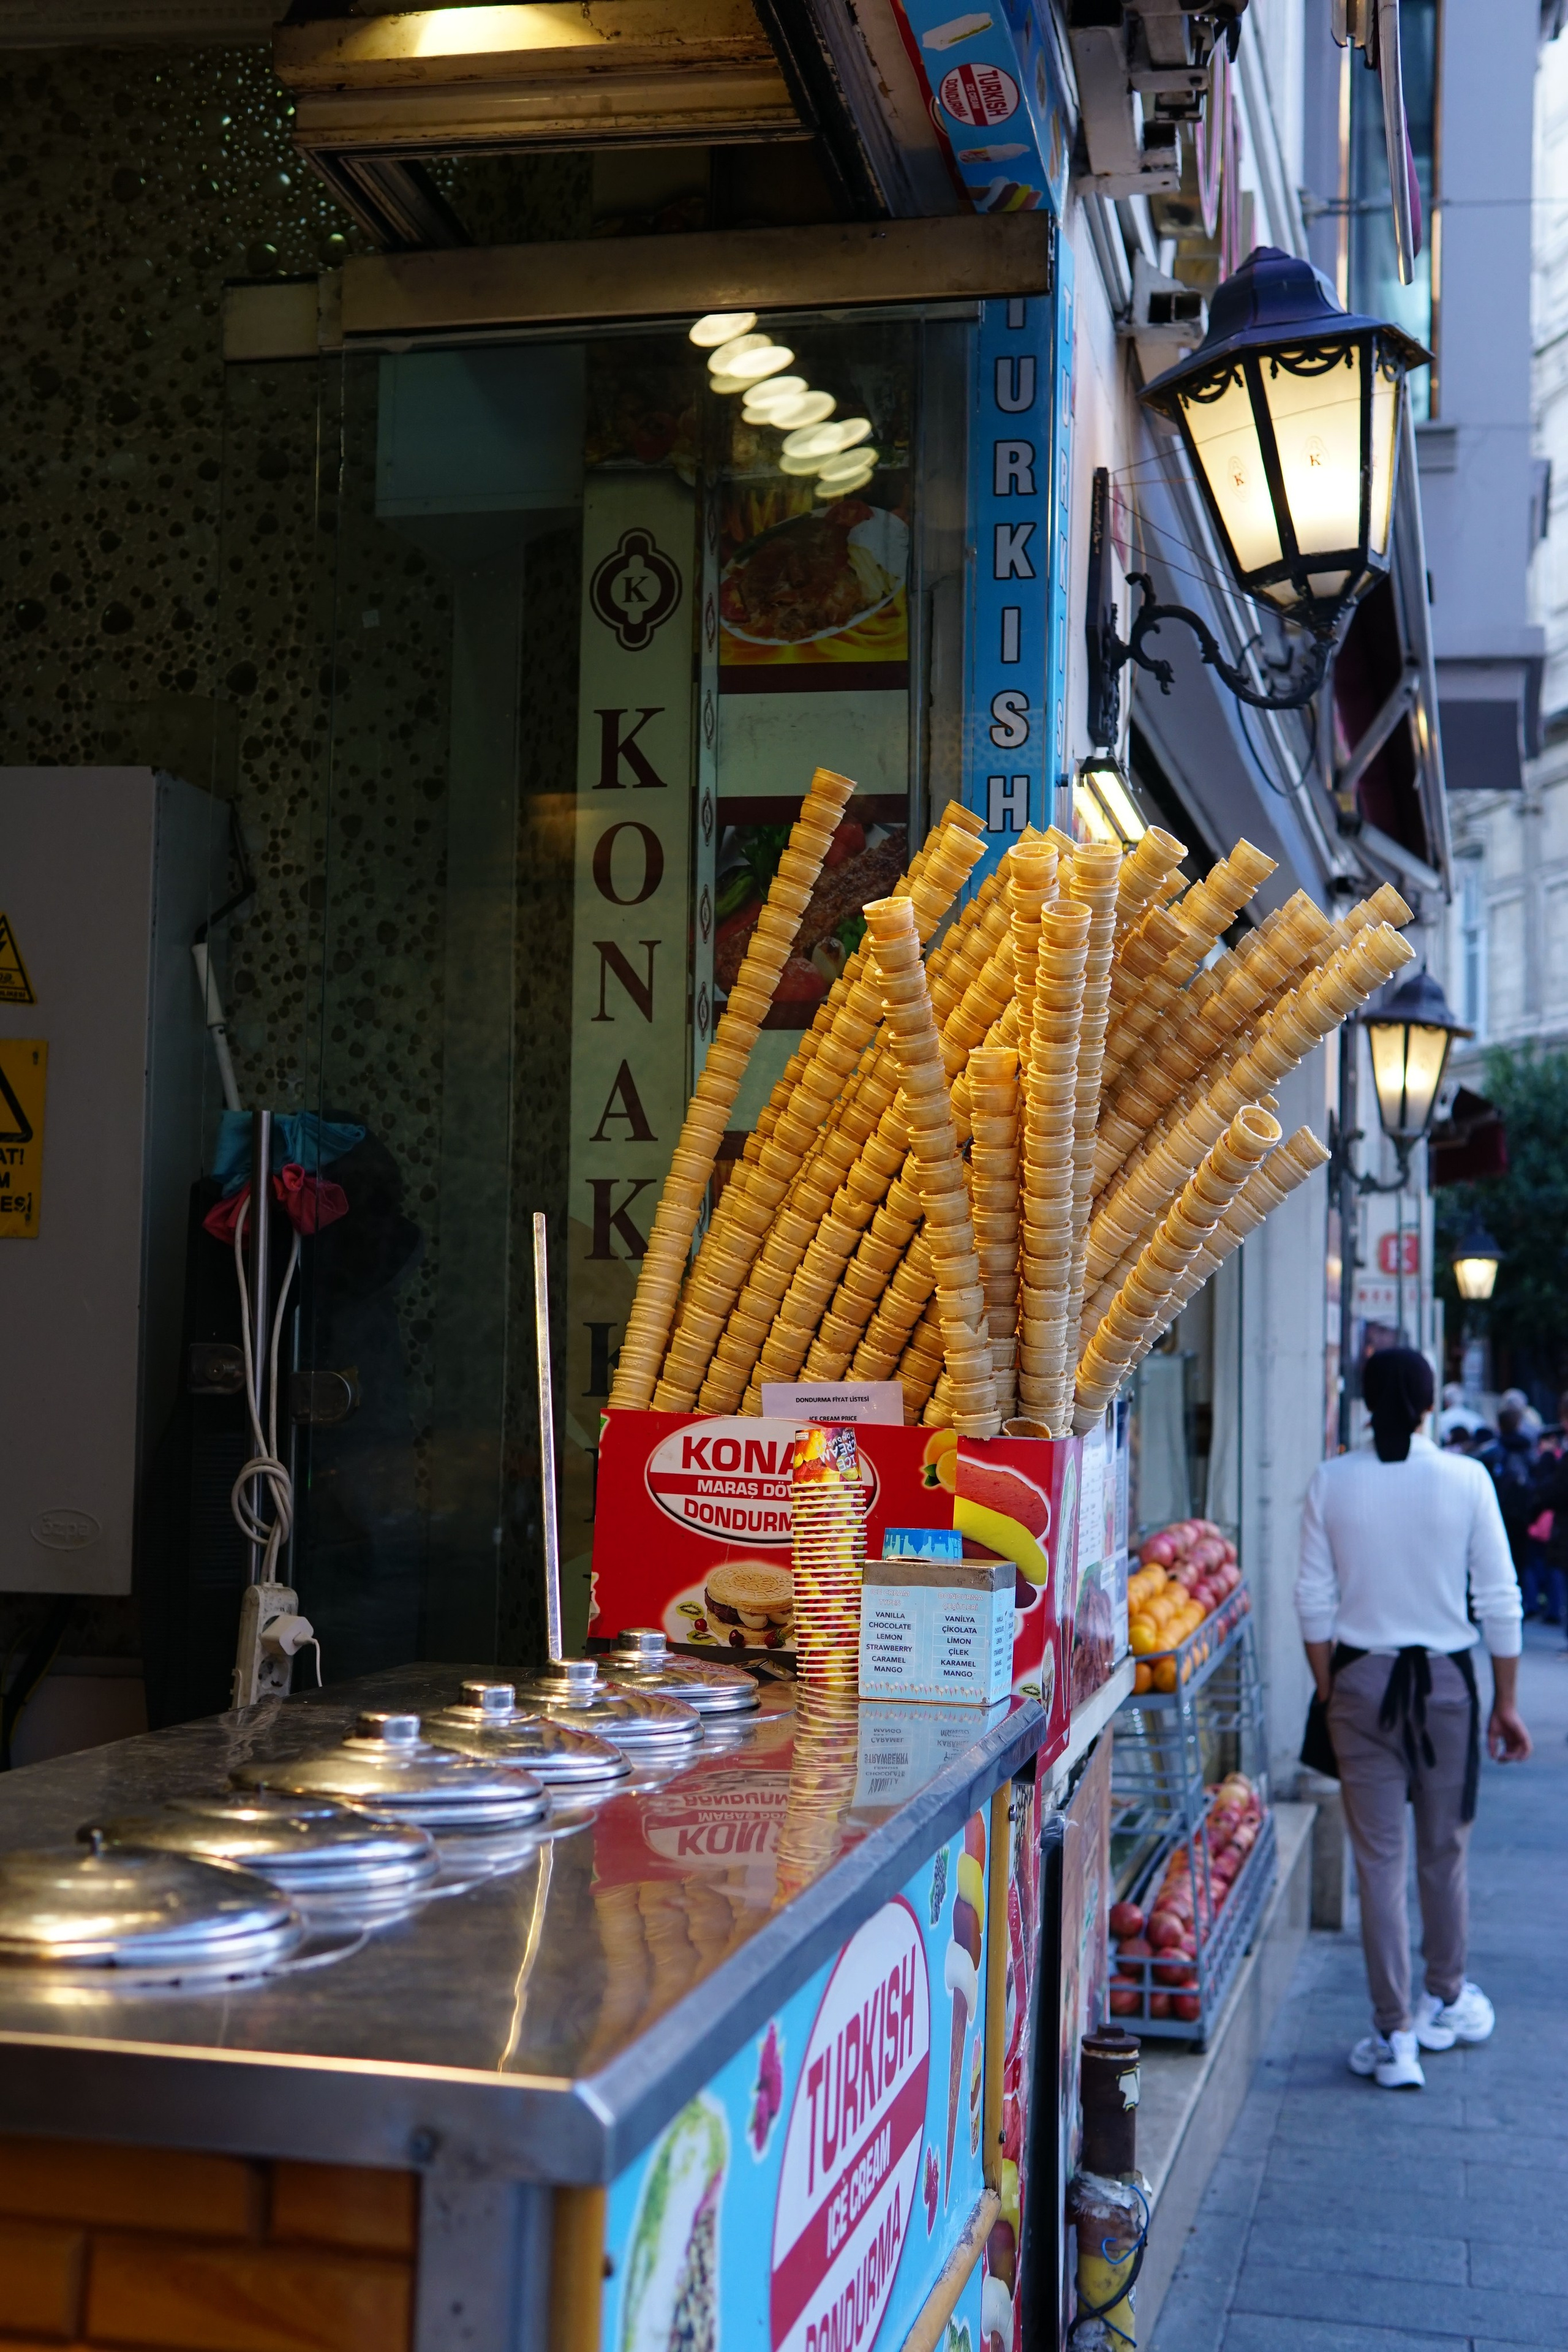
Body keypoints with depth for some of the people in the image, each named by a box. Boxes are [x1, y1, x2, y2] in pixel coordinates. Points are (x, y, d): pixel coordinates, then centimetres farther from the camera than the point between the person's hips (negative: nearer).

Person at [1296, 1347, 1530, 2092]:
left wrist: (1328, 1692, 8)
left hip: (1361, 1679, 0)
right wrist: (1507, 1702, 4)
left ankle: (1395, 2037, 8)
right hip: (1445, 1679, 0)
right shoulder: (1464, 1478, -7)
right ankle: (1446, 2002, 36)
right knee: (1444, 1853, 18)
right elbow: (1499, 1599, -5)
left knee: (1379, 1860, 5)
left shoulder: (1333, 1481, -5)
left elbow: (1314, 1600, -3)